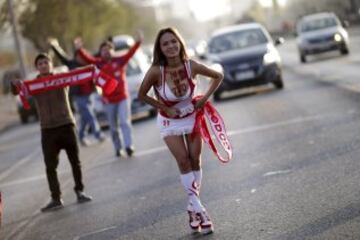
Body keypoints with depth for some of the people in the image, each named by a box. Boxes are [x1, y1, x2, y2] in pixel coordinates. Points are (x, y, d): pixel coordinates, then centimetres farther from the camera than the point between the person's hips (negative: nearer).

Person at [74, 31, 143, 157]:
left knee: (125, 122, -10)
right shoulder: (100, 63, 2)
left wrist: (137, 43, -29)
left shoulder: (120, 60, 0)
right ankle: (117, 148, 16)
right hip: (108, 100, 2)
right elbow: (88, 58, -10)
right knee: (113, 126, 8)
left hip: (123, 97, -2)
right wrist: (80, 50, -28)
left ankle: (129, 146, -14)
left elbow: (130, 53, -13)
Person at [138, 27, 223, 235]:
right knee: (183, 161, -6)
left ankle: (194, 209, 17)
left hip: (192, 116, 2)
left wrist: (206, 98, -13)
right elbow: (142, 95, -12)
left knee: (195, 160, 5)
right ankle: (198, 209, 0)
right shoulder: (156, 71, -27)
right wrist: (165, 108, -15)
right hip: (169, 122, -2)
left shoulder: (191, 66, -23)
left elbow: (218, 76, -6)